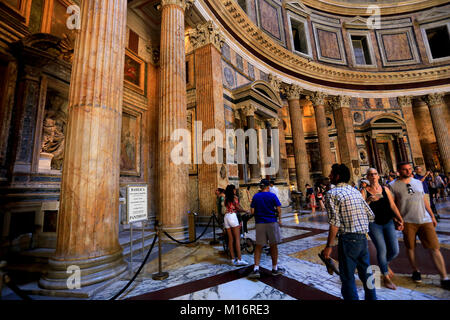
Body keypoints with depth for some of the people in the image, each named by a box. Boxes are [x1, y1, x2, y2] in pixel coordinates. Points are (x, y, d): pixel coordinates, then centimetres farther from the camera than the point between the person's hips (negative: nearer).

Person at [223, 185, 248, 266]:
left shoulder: (226, 198, 16)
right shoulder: (234, 197, -1)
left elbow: (227, 207, 10)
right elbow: (238, 208, -4)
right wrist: (246, 211, 10)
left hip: (226, 216, 7)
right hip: (233, 216, -6)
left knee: (230, 239, 8)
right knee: (237, 238, -4)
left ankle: (233, 259, 13)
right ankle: (239, 259, -7)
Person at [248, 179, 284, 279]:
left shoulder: (255, 197, 1)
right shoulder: (272, 196, -4)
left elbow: (252, 211, -2)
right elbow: (279, 210, -6)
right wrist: (279, 220, 8)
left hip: (259, 223, 2)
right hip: (272, 222, -1)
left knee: (258, 246, 10)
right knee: (273, 246, 11)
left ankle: (256, 269, 4)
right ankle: (275, 268, 24)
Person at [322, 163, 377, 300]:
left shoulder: (331, 194, -12)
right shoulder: (356, 191, 10)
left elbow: (335, 222, -18)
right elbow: (371, 216, 11)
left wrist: (329, 246, -13)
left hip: (348, 239, -7)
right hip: (363, 238, 7)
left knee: (347, 277, 6)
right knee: (366, 273, 23)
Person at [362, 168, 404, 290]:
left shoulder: (385, 189, 6)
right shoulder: (364, 191, -6)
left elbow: (392, 205, 7)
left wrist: (400, 219, -1)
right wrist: (369, 200, -28)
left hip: (388, 222, 4)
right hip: (374, 224, -4)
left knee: (395, 251, 1)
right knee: (382, 250, -2)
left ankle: (385, 264, 36)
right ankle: (386, 278, 19)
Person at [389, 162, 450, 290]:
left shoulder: (418, 182, 11)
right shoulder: (393, 185, -5)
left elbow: (424, 200, 17)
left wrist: (432, 216, 15)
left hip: (425, 220, 4)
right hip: (408, 221, -3)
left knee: (435, 248, 1)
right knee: (410, 247, 10)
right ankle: (416, 271, 28)